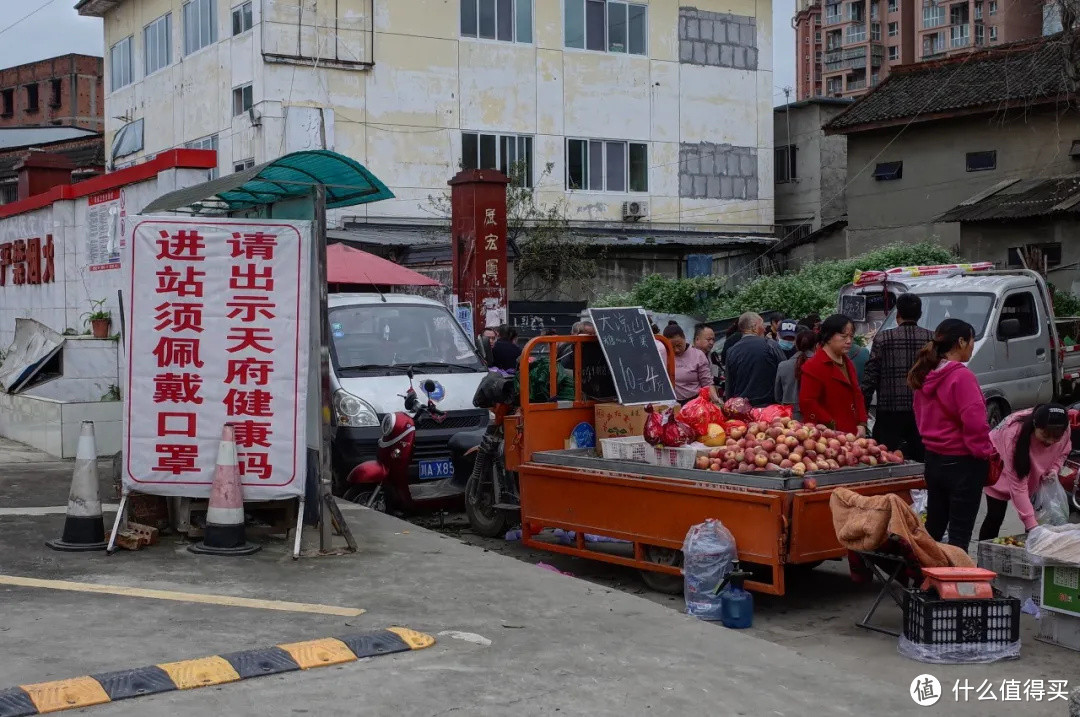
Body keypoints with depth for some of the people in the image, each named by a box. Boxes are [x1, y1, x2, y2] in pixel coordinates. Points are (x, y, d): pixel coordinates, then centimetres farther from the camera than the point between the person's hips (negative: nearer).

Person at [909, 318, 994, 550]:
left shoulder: (926, 376, 7)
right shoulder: (961, 376, -18)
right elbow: (974, 420, -23)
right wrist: (984, 451, -9)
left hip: (933, 459, 8)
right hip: (963, 462, -8)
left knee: (933, 526, 17)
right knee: (960, 533, -2)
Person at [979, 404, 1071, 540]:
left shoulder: (1064, 431, -26)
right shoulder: (1015, 433, -42)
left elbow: (1063, 452, 2)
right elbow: (1017, 485, -39)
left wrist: (1054, 469, -20)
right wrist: (1031, 524, -42)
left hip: (1035, 473, 5)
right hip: (999, 469, -5)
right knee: (996, 515, -9)